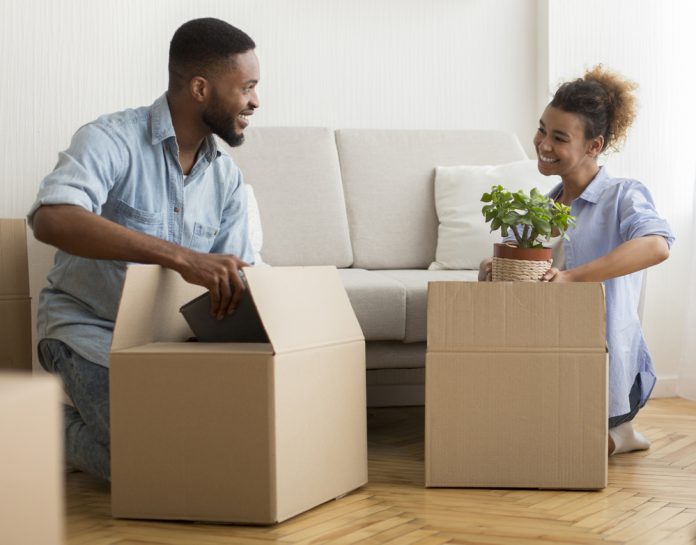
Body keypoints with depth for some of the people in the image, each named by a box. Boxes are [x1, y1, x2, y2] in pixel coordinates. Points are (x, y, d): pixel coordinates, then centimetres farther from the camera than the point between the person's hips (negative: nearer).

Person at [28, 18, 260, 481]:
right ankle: (73, 434, 10)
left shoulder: (227, 177, 4)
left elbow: (239, 274, 5)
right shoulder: (111, 141, -18)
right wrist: (181, 257, -46)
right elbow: (52, 219, -37)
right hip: (91, 326, -6)